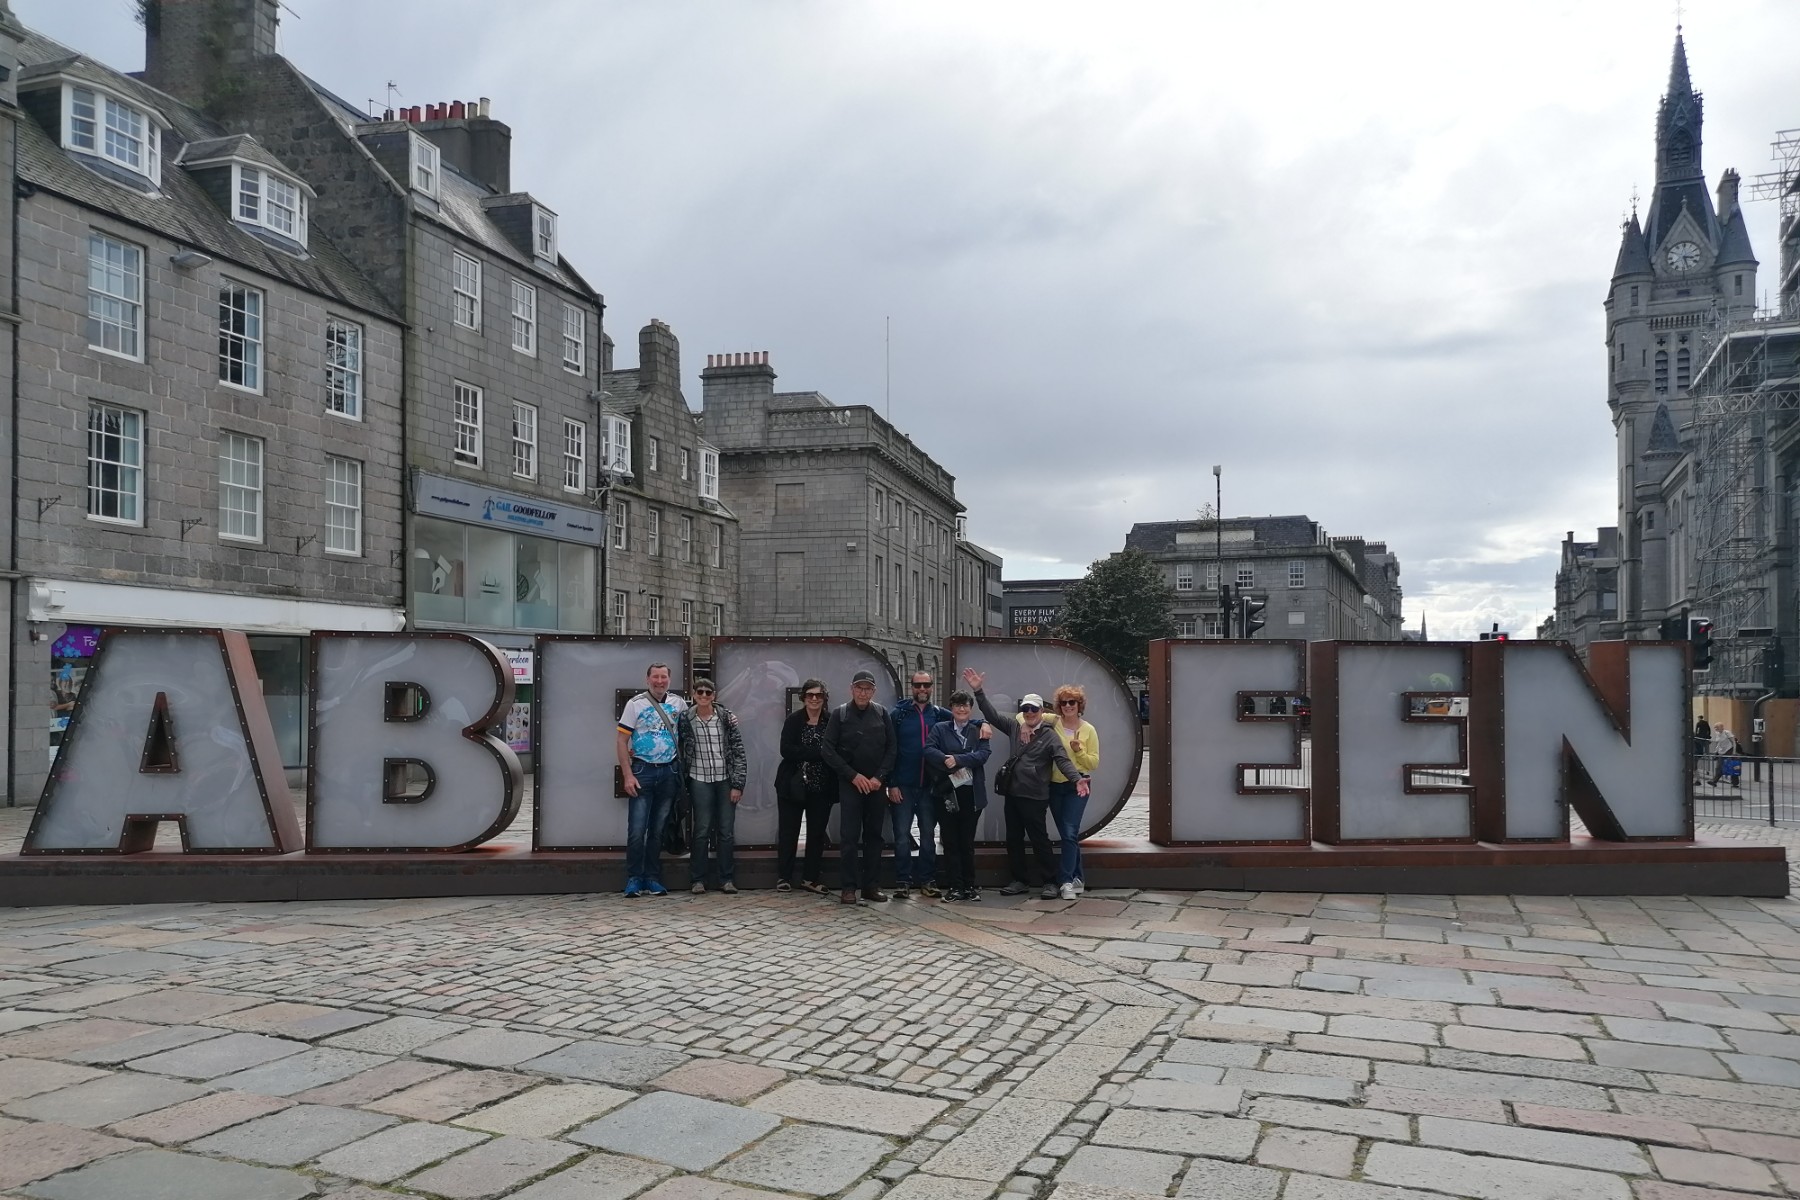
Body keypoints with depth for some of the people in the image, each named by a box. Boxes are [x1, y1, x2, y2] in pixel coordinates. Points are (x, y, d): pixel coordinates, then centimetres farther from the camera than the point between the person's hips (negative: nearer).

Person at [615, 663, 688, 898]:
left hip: (669, 772, 3)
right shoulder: (635, 704, -3)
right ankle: (634, 879, 3)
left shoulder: (679, 704, 6)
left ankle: (653, 878, 16)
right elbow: (622, 740, -5)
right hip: (643, 771, -3)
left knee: (658, 829, 9)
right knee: (637, 829, -6)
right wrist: (628, 775, -12)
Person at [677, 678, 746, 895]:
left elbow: (738, 751, -1)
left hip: (726, 780, 0)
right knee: (702, 830, 1)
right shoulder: (685, 720, 1)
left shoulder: (727, 717, -1)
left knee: (727, 831, 3)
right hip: (700, 781, 0)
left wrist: (738, 784, -6)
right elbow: (678, 750, 7)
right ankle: (698, 879, 10)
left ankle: (727, 879, 11)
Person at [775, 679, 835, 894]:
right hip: (794, 786, -2)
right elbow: (786, 749, -14)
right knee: (788, 832, 4)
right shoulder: (793, 720, -3)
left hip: (821, 788, 2)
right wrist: (819, 753, -21)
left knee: (817, 833, 8)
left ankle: (810, 878, 19)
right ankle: (783, 877, 15)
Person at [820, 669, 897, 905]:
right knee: (849, 836, -4)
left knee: (874, 835, 6)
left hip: (876, 785, 3)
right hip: (850, 784, -2)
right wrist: (853, 775, -10)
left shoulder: (882, 714, 4)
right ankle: (849, 887, 1)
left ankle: (869, 885, 13)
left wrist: (879, 777, -8)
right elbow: (827, 750, -5)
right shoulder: (839, 714, -2)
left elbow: (891, 749, 4)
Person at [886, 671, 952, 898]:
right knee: (902, 834, 0)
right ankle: (902, 881, 6)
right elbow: (890, 750, -4)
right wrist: (891, 784, -10)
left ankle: (927, 880, 15)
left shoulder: (940, 714, 6)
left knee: (928, 834, 8)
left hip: (929, 786, 2)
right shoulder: (899, 713, -1)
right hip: (903, 785, -2)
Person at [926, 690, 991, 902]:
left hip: (971, 793, 0)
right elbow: (929, 751, -8)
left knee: (967, 842, 5)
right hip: (947, 791, 0)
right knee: (950, 841, 2)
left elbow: (983, 754, -8)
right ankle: (953, 886, 7)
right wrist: (947, 761, -22)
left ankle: (969, 886, 13)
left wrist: (957, 759, -17)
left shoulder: (979, 730, 9)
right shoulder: (940, 729, 7)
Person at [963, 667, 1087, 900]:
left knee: (1039, 840, 0)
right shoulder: (1014, 727, 10)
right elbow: (992, 714, 11)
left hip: (1035, 797, -6)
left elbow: (1063, 760, -16)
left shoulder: (1049, 736, -7)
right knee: (1013, 839, 11)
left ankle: (1049, 882, 10)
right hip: (1013, 794, 6)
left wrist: (1077, 779, -32)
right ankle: (1020, 881, 22)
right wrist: (978, 691, 2)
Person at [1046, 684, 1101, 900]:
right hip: (1055, 786, 2)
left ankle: (1066, 881, -13)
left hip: (1077, 786, -2)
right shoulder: (1053, 724, 2)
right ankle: (1077, 878, 20)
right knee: (1068, 834, 10)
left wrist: (1079, 751, -14)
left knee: (1070, 833, -14)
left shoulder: (1089, 730, 1)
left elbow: (1094, 763, 2)